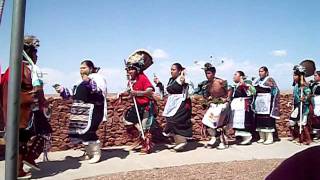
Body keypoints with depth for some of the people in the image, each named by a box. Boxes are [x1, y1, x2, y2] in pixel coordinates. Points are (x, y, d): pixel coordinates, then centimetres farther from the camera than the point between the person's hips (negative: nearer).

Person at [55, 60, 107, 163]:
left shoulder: (97, 78, 0)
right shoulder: (80, 82, 26)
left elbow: (100, 92, -17)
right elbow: (72, 95, 27)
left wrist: (89, 82, -27)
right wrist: (62, 90, 13)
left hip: (92, 110, -9)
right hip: (81, 111, 9)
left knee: (88, 131, -17)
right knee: (79, 131, 6)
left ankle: (96, 154, -3)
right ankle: (88, 153, 20)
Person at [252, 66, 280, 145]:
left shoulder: (270, 79, -3)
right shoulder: (257, 80, 16)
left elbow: (275, 91, -8)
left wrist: (271, 100, -17)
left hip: (266, 102, -7)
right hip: (258, 103, 7)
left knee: (267, 120, -9)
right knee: (259, 120, 5)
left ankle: (269, 138, -5)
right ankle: (262, 137, 12)